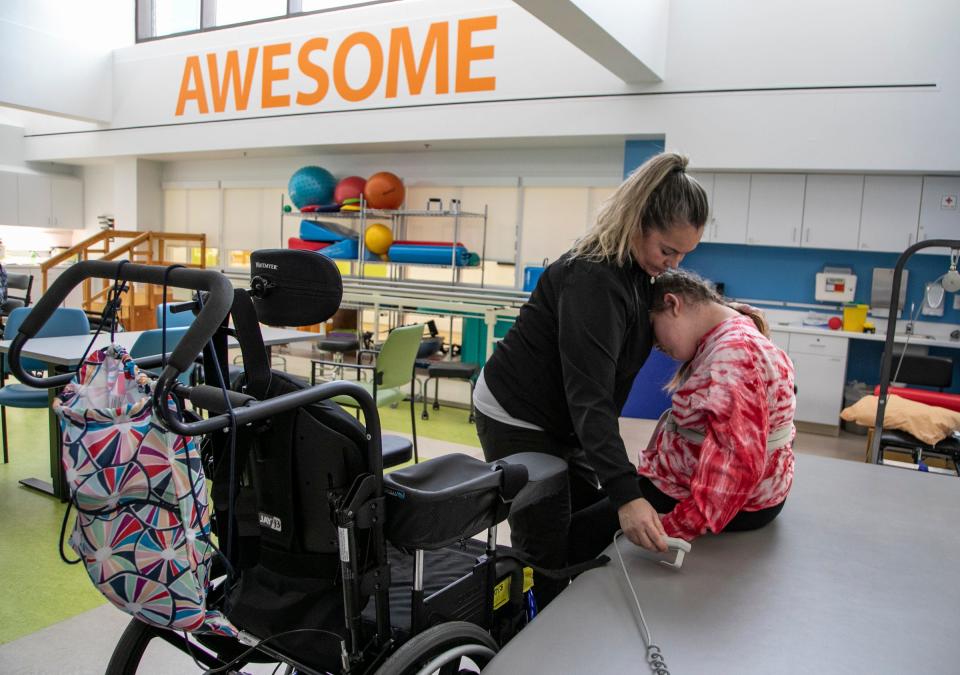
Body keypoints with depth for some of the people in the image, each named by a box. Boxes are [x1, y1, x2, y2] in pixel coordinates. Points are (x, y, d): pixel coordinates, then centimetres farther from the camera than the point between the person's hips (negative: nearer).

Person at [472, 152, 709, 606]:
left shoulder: (633, 267, 0)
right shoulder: (593, 279, -29)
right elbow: (589, 396, -35)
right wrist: (626, 494, -41)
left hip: (559, 417, 9)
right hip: (516, 417, -9)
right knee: (546, 550, -2)